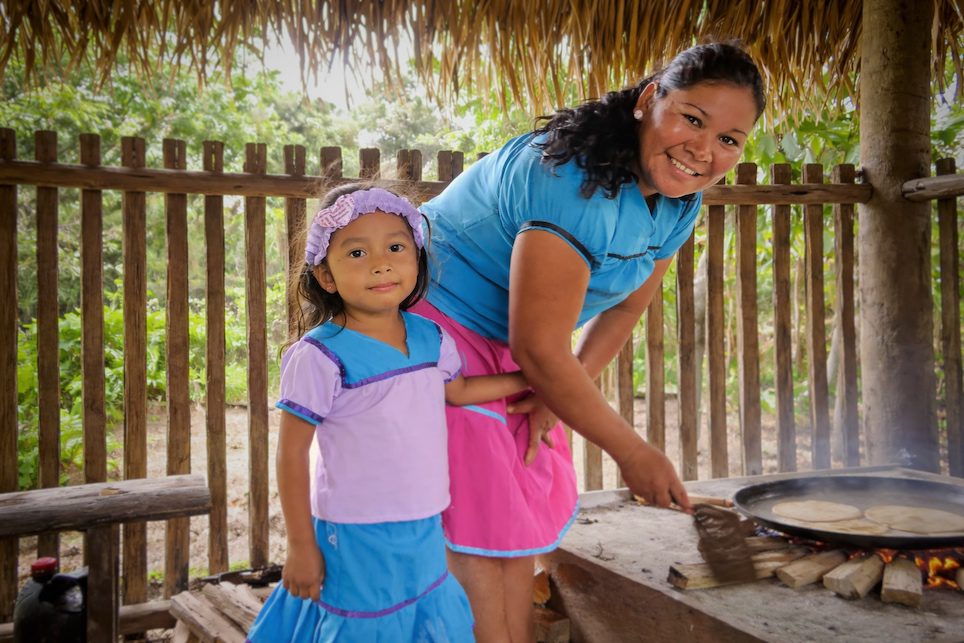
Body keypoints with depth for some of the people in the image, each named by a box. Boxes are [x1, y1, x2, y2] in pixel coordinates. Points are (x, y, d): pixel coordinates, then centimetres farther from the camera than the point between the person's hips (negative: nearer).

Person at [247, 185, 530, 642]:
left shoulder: (431, 337, 0)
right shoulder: (320, 355, -18)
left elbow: (459, 391, 20)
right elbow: (292, 453, -12)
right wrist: (300, 546, -10)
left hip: (425, 532, 6)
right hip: (356, 538, -5)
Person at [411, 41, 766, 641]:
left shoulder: (678, 203, -3)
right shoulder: (577, 182, -31)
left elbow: (624, 308, 7)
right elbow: (539, 349, -30)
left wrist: (557, 395, -8)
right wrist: (634, 453, -20)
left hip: (508, 346, 8)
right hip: (436, 324, -8)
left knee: (522, 524, 14)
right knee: (474, 535, -5)